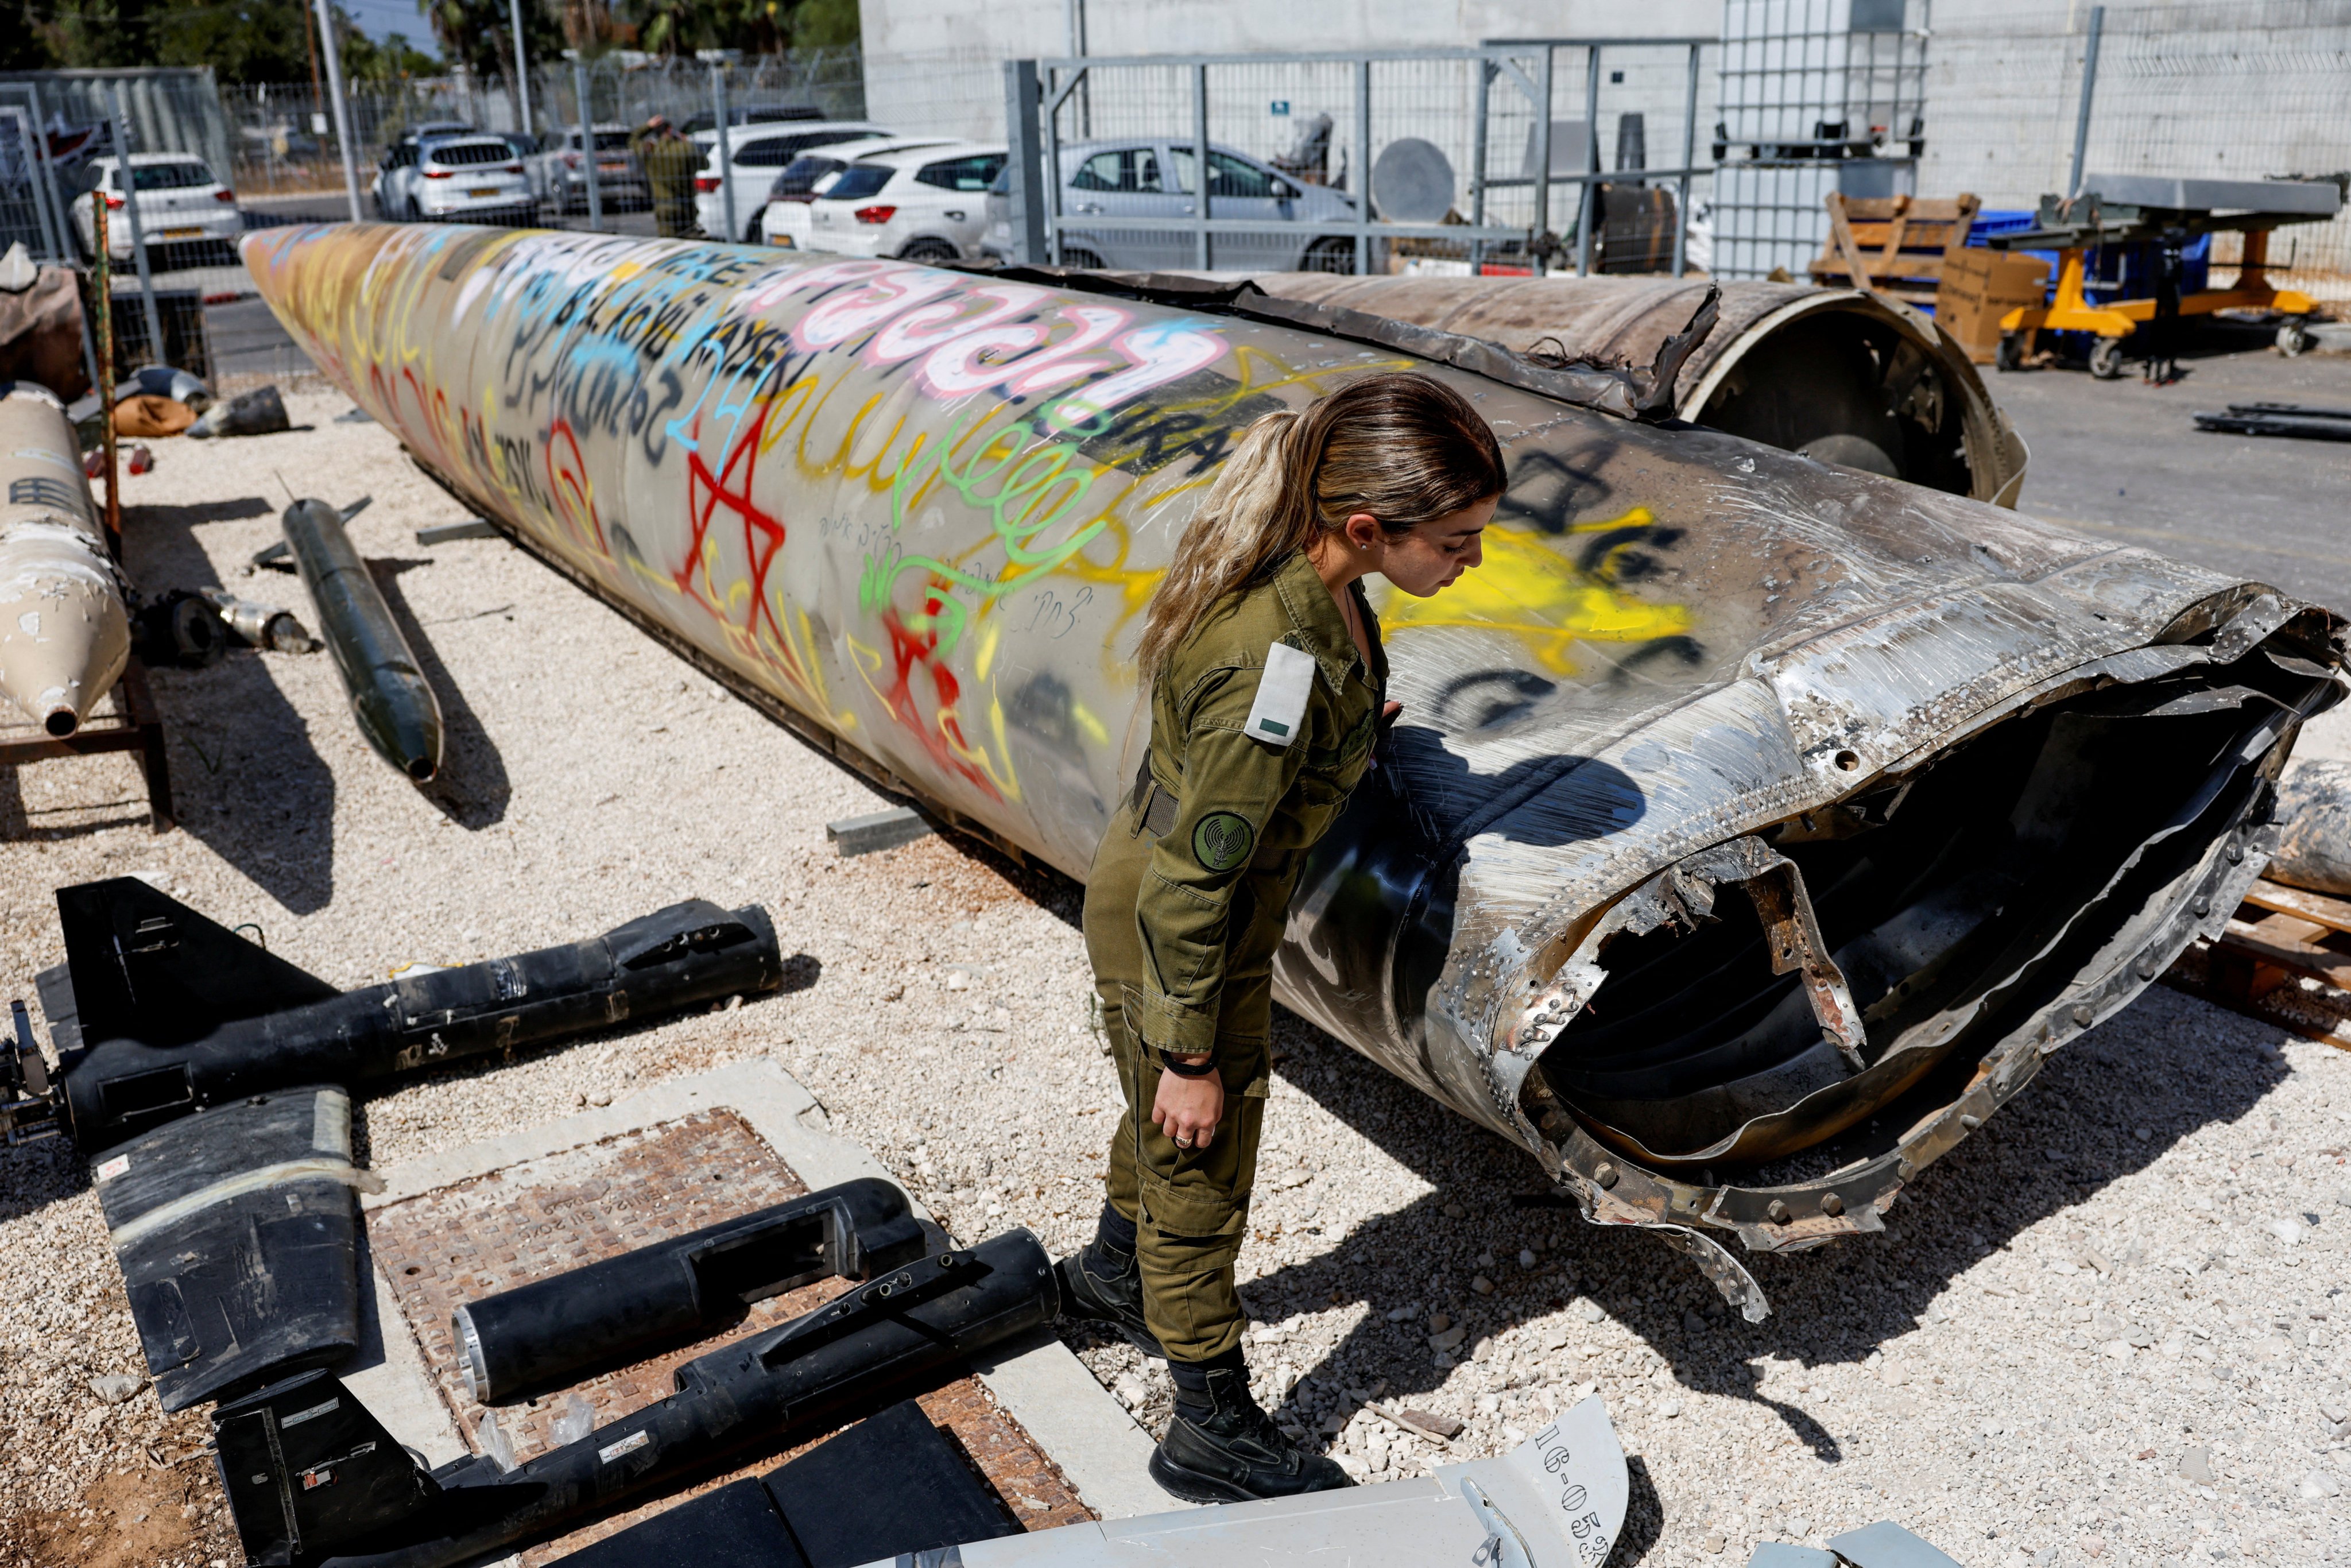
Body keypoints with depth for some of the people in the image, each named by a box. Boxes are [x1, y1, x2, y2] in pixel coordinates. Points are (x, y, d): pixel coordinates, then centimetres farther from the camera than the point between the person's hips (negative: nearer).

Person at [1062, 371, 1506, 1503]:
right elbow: (1195, 878, -29)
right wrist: (1190, 1050, -19)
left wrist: (1346, 722, 8)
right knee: (1199, 1170, 11)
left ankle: (1112, 1274, 60)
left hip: (1153, 876, 9)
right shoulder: (1276, 658, -37)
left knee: (1163, 1120, 31)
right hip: (1173, 930, -9)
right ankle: (1213, 1433, 34)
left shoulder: (1309, 577, -11)